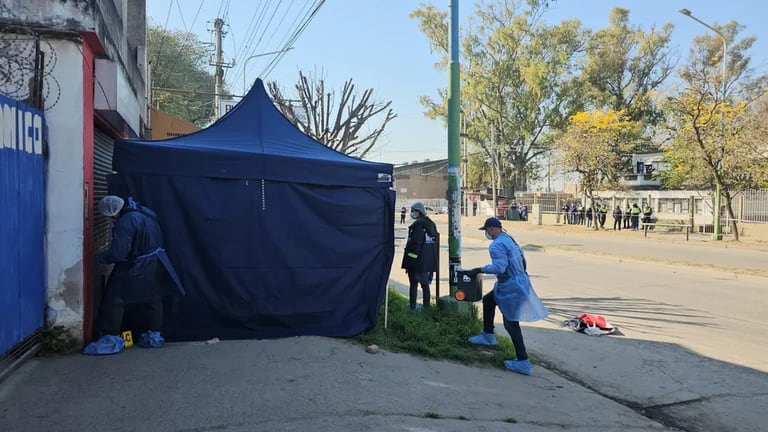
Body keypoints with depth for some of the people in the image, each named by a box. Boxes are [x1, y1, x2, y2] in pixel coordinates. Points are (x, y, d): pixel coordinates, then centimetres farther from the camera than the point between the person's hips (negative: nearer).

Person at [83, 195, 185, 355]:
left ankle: (111, 338, 7)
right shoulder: (146, 212, 2)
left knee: (114, 300, 4)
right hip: (154, 265, 8)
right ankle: (154, 336, 24)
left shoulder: (125, 222, -24)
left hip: (134, 269, -8)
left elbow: (117, 253, -25)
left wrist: (101, 257, -6)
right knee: (153, 300, 15)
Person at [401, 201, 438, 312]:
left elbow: (414, 244, -19)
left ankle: (413, 307, 7)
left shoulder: (418, 225, -16)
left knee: (414, 284, 2)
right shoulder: (432, 224, 9)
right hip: (428, 261, 7)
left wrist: (407, 261, -14)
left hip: (416, 261, -7)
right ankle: (426, 306, 21)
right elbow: (435, 242, 15)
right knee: (425, 284, 15)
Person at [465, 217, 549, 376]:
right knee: (488, 300, 26)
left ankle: (523, 362, 0)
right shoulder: (509, 239, 11)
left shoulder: (497, 245, -20)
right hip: (520, 281, 10)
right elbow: (522, 258, 19)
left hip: (511, 287, -10)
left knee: (511, 323, -4)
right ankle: (488, 335, 34)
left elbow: (499, 267, -28)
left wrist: (480, 269, -18)